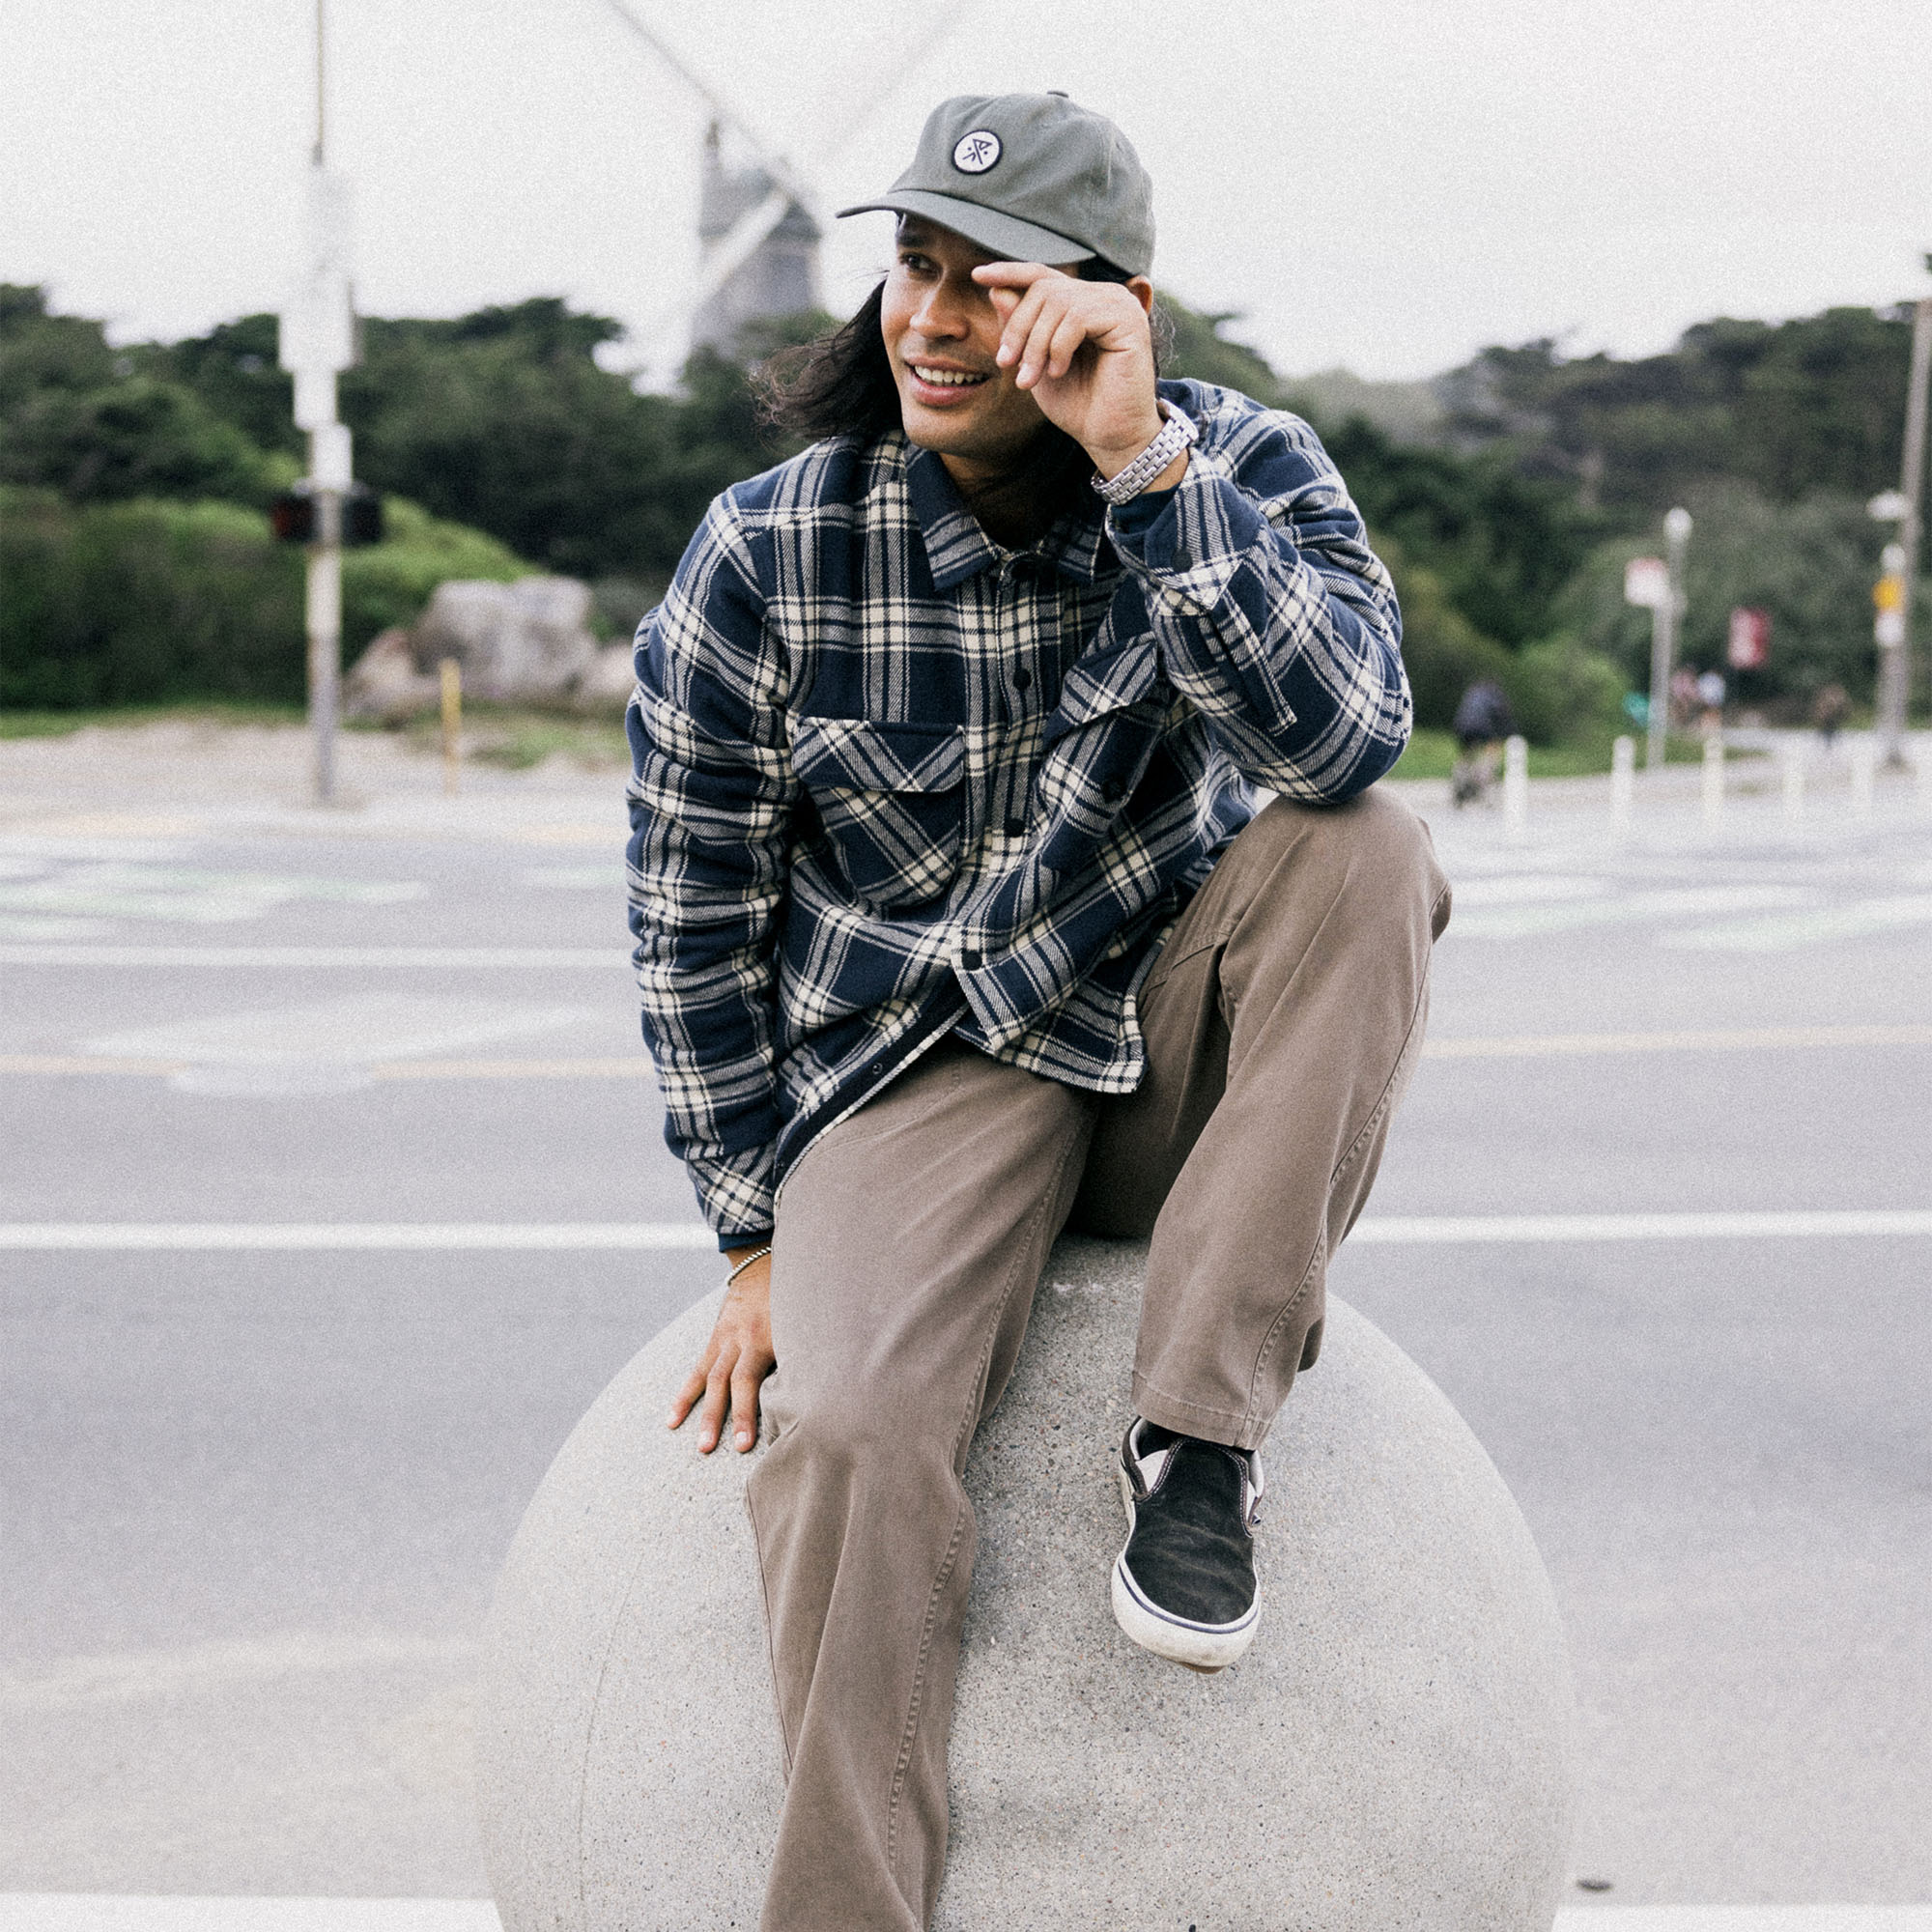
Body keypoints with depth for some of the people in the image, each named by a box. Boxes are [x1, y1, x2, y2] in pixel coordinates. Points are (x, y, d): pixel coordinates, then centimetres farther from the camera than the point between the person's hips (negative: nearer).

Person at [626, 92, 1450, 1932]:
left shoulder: (1243, 469, -9)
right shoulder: (768, 556, -10)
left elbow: (1339, 739, -29)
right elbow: (692, 910, -1)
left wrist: (1142, 461, -36)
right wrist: (756, 1239, -1)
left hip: (1178, 1044, 2)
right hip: (924, 1073, -1)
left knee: (1360, 852, -28)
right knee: (848, 1427, -29)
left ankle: (1200, 1437, -21)